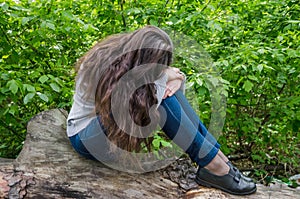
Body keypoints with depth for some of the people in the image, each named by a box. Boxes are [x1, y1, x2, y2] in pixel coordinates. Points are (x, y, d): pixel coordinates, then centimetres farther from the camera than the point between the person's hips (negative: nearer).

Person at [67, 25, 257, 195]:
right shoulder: (102, 68, -31)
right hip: (85, 137, -7)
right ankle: (213, 167, -22)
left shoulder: (127, 55, -11)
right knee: (151, 98, -30)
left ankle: (220, 158, -16)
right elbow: (140, 112, -36)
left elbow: (166, 72, 2)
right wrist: (163, 77, -24)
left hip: (115, 121, 7)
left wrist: (177, 78, -21)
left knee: (164, 90, -17)